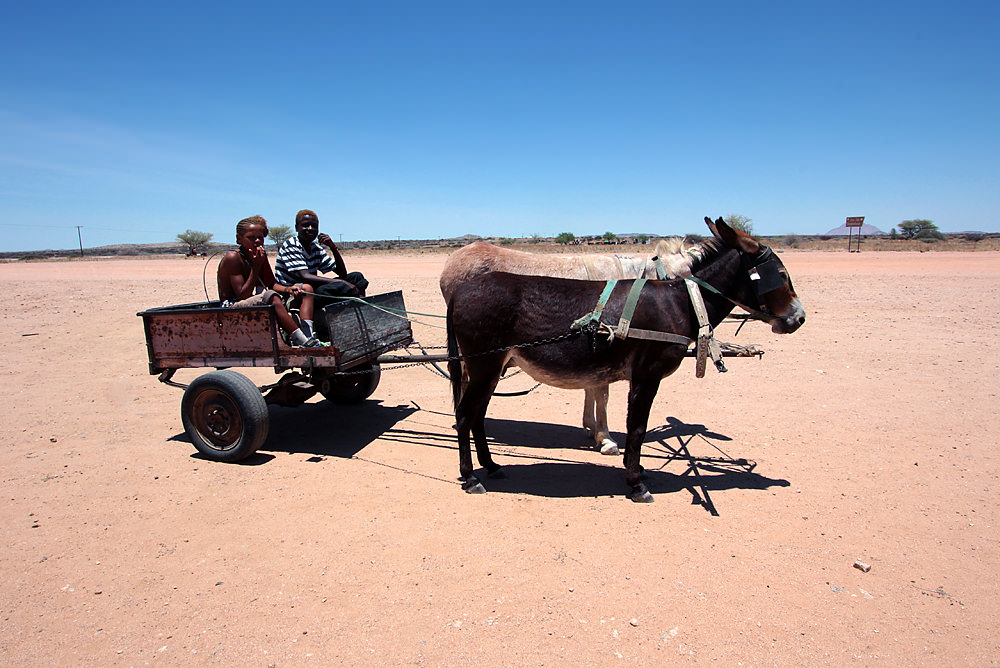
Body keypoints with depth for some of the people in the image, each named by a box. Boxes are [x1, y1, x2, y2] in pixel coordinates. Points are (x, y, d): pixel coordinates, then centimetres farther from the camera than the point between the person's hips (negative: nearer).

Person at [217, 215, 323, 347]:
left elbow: (271, 284, 13)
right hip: (233, 308, -9)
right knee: (271, 297, -40)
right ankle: (304, 342, -44)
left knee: (306, 289, 4)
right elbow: (242, 295, -21)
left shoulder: (261, 255, 9)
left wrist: (287, 289, -9)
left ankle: (308, 334, -21)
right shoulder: (232, 257, -14)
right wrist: (256, 266, -22)